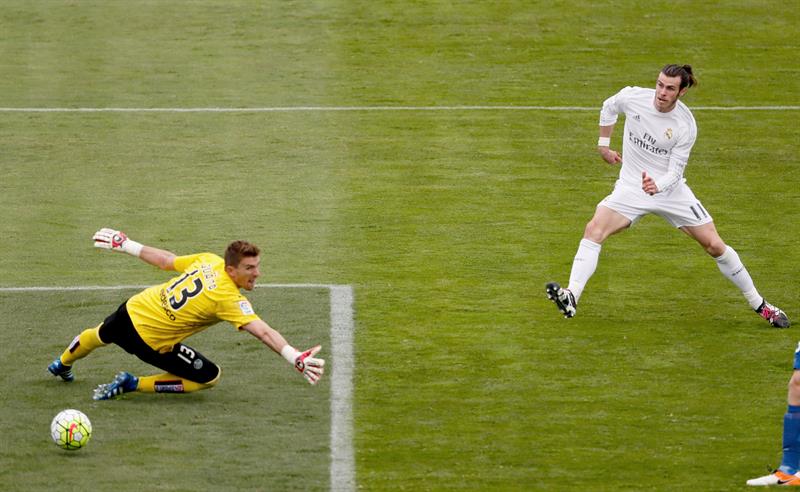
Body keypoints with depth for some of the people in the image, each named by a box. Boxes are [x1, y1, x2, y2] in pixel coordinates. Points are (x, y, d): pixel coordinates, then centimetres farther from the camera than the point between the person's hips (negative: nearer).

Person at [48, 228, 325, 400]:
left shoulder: (209, 260, -9)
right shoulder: (229, 300, -29)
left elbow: (165, 260, 4)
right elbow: (264, 332, -40)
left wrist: (124, 245, 18)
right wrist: (296, 358, -47)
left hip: (131, 309, 7)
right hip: (150, 341, -7)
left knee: (100, 336, 39)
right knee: (210, 377, 2)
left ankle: (62, 365, 71)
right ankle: (132, 385, 5)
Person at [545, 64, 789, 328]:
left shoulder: (685, 125, -18)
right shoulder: (632, 98, -13)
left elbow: (674, 172, -17)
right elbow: (609, 108, 12)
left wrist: (658, 185, -37)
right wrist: (603, 145, 14)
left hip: (670, 188, -1)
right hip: (631, 187, 1)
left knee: (714, 245, -2)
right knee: (594, 229, -24)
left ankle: (758, 304, 15)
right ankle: (570, 298, -30)